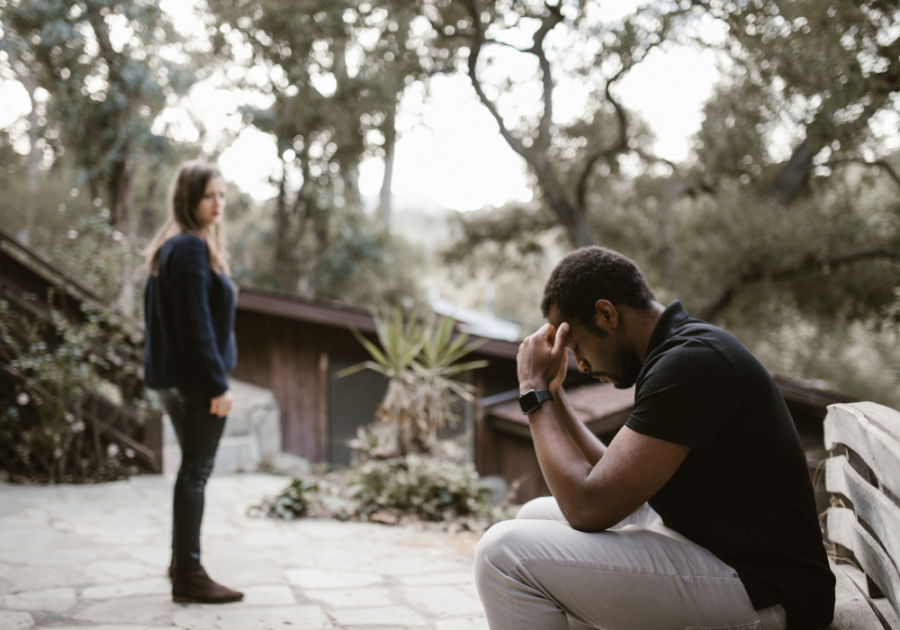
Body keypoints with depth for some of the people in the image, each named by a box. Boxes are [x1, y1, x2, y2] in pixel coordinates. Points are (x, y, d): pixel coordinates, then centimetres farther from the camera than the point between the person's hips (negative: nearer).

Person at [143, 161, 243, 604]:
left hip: (174, 379, 10)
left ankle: (182, 564, 29)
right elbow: (196, 323, -21)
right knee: (196, 471, -4)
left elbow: (155, 313, 19)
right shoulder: (192, 249, -15)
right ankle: (188, 575, 3)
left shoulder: (168, 248, 15)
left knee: (193, 468, 18)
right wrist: (217, 383, -20)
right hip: (195, 378, -10)